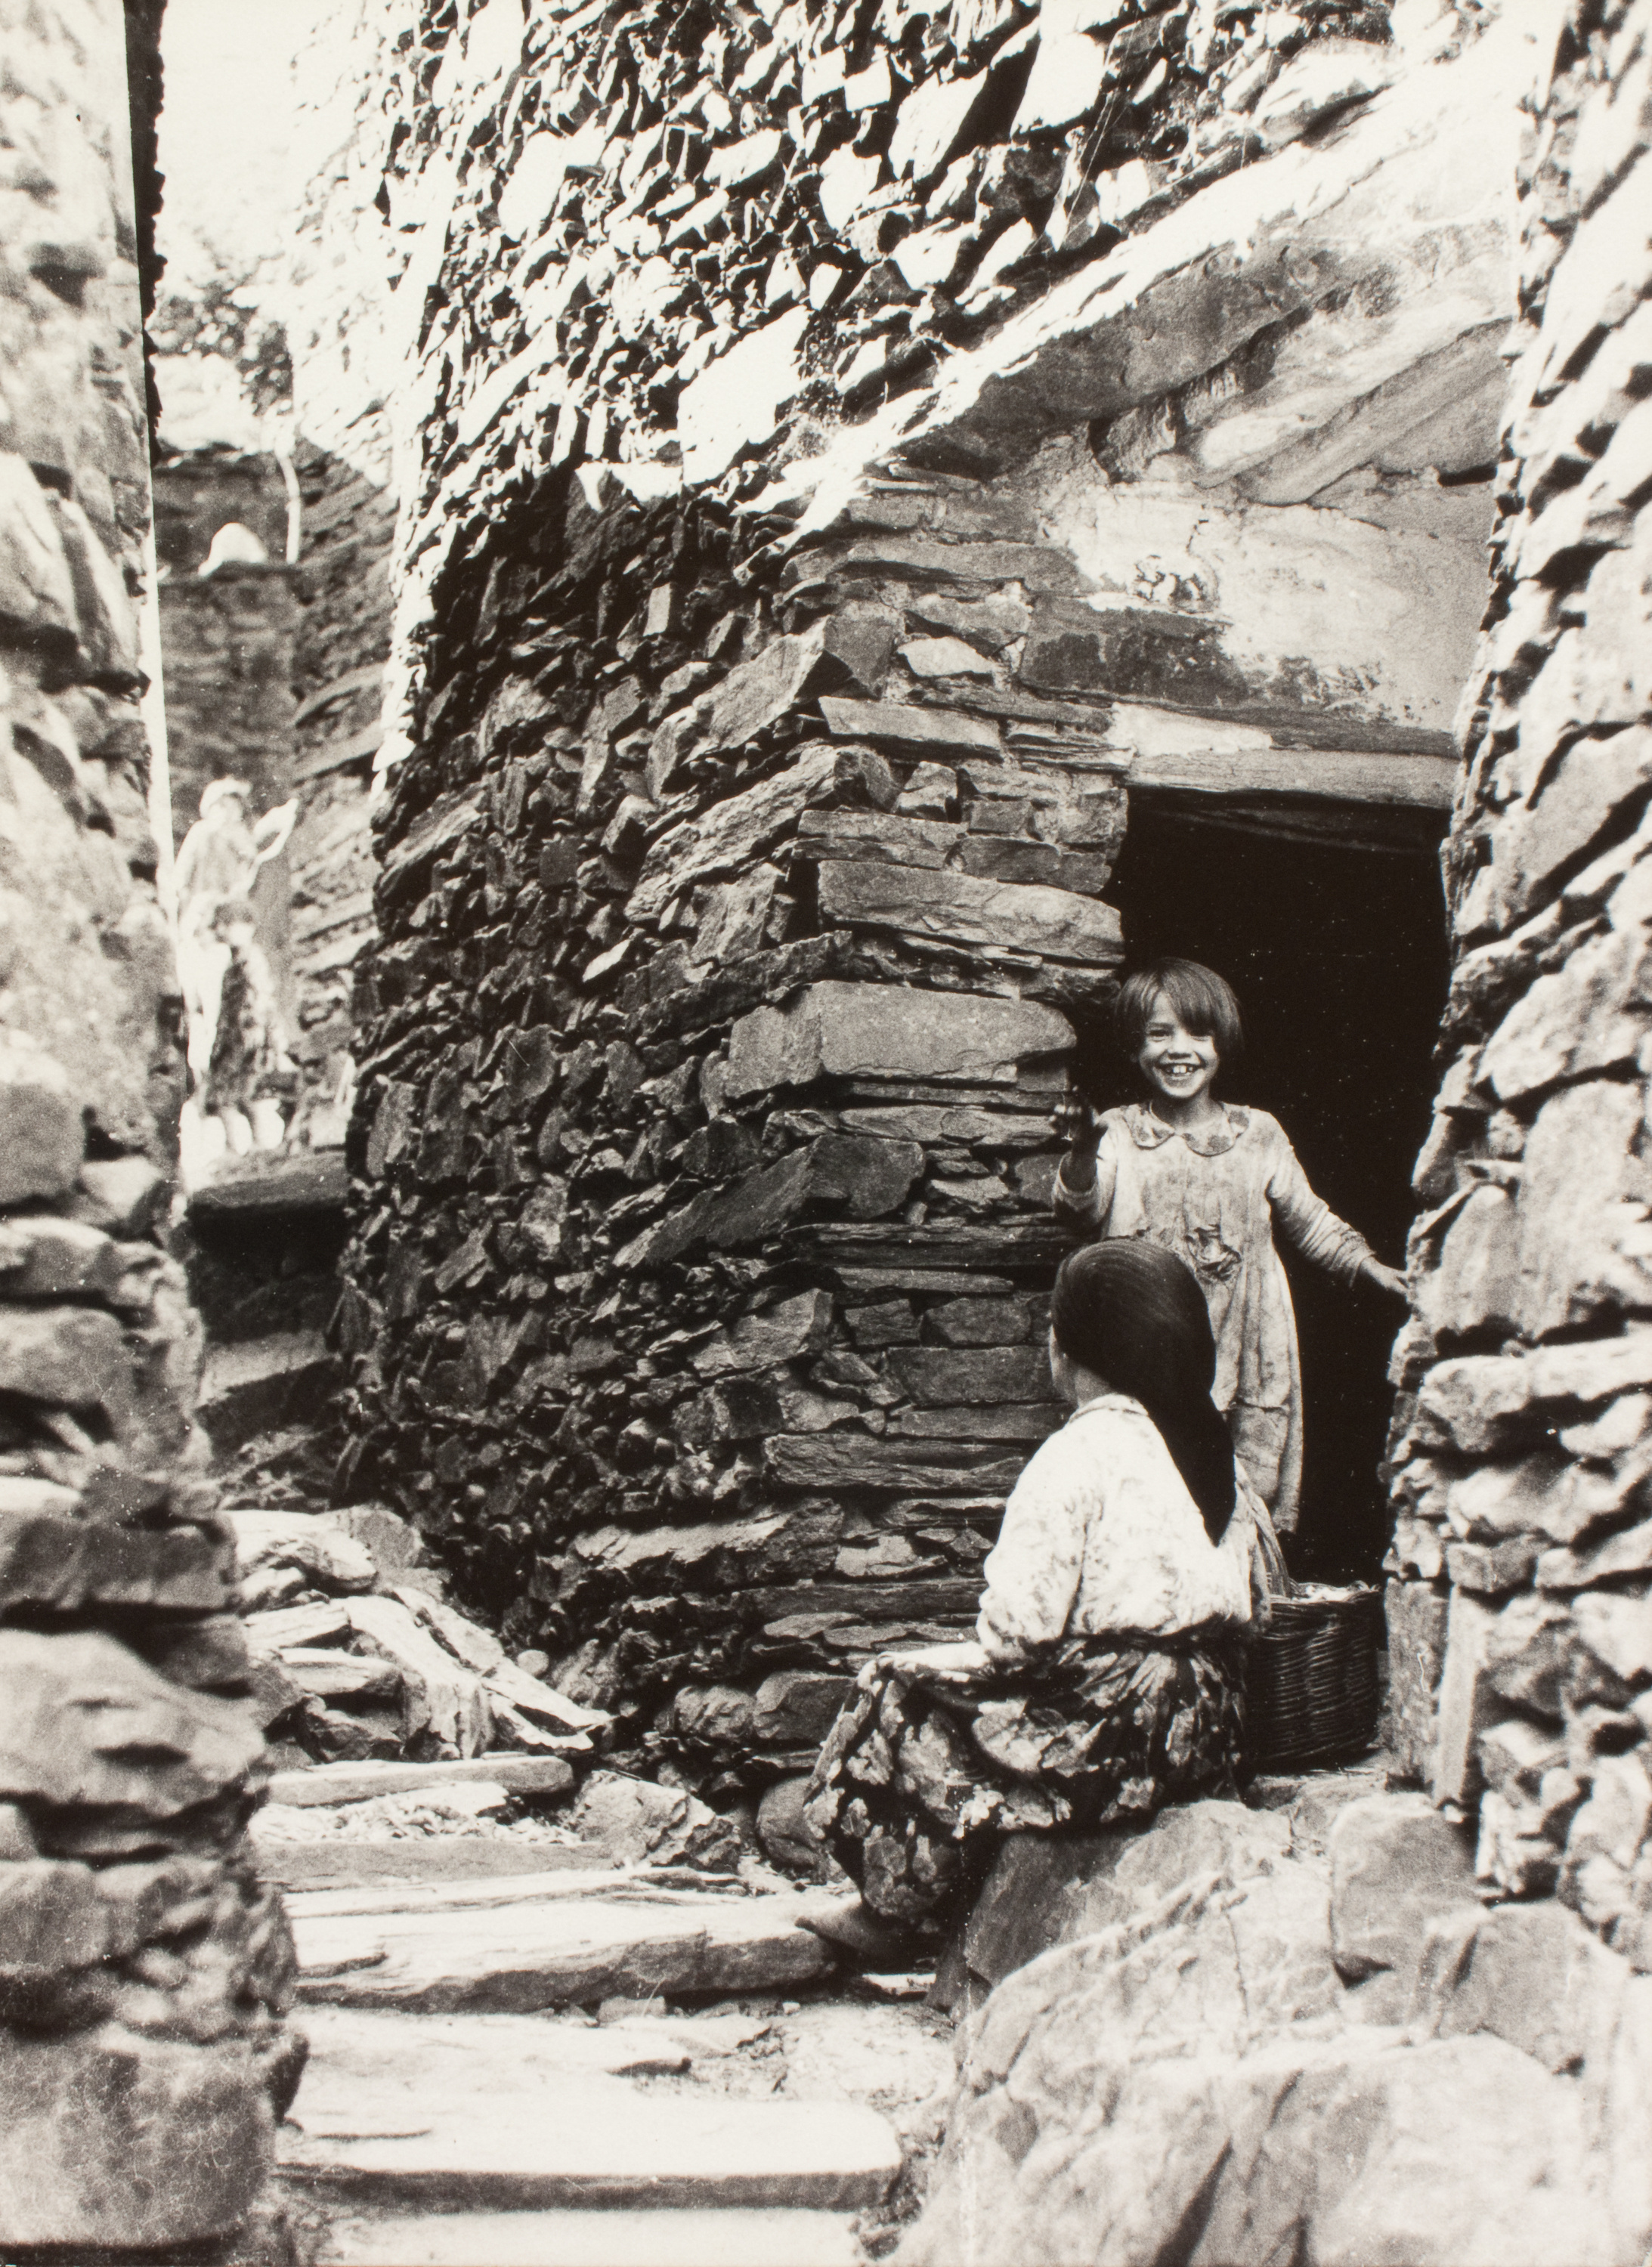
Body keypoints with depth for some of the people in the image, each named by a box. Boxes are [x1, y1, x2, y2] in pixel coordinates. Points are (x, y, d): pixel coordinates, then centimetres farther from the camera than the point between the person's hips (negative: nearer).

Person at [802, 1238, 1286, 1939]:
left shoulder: (1079, 1453, -15)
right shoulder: (1213, 1446, 8)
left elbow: (1017, 1629, -19)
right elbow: (1270, 1599, 14)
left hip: (1114, 1734, -8)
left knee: (899, 1692, 12)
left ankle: (895, 1910, 26)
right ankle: (893, 1906, 29)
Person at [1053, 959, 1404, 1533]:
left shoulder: (1258, 1134, 8)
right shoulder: (1118, 1134, 3)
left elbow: (1310, 1222, 17)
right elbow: (1084, 1210, -13)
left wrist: (1375, 1271, 6)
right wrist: (1082, 1153, -33)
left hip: (1244, 1366, 1)